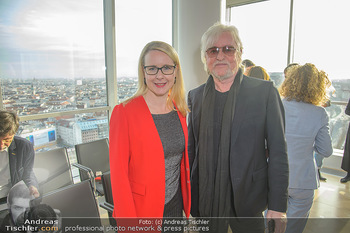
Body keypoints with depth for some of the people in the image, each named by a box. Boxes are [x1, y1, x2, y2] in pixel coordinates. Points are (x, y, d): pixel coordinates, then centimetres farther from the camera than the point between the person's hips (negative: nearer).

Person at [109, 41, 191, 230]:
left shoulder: (179, 110, -1)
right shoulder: (124, 112, -19)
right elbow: (118, 174, -17)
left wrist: (187, 201, 8)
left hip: (176, 205, 5)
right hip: (142, 209, -4)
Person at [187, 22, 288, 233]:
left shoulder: (265, 91, -7)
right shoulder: (195, 96, 2)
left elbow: (278, 151, -7)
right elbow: (191, 150, 7)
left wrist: (278, 206, -8)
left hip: (248, 201, -2)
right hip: (205, 202, 3)